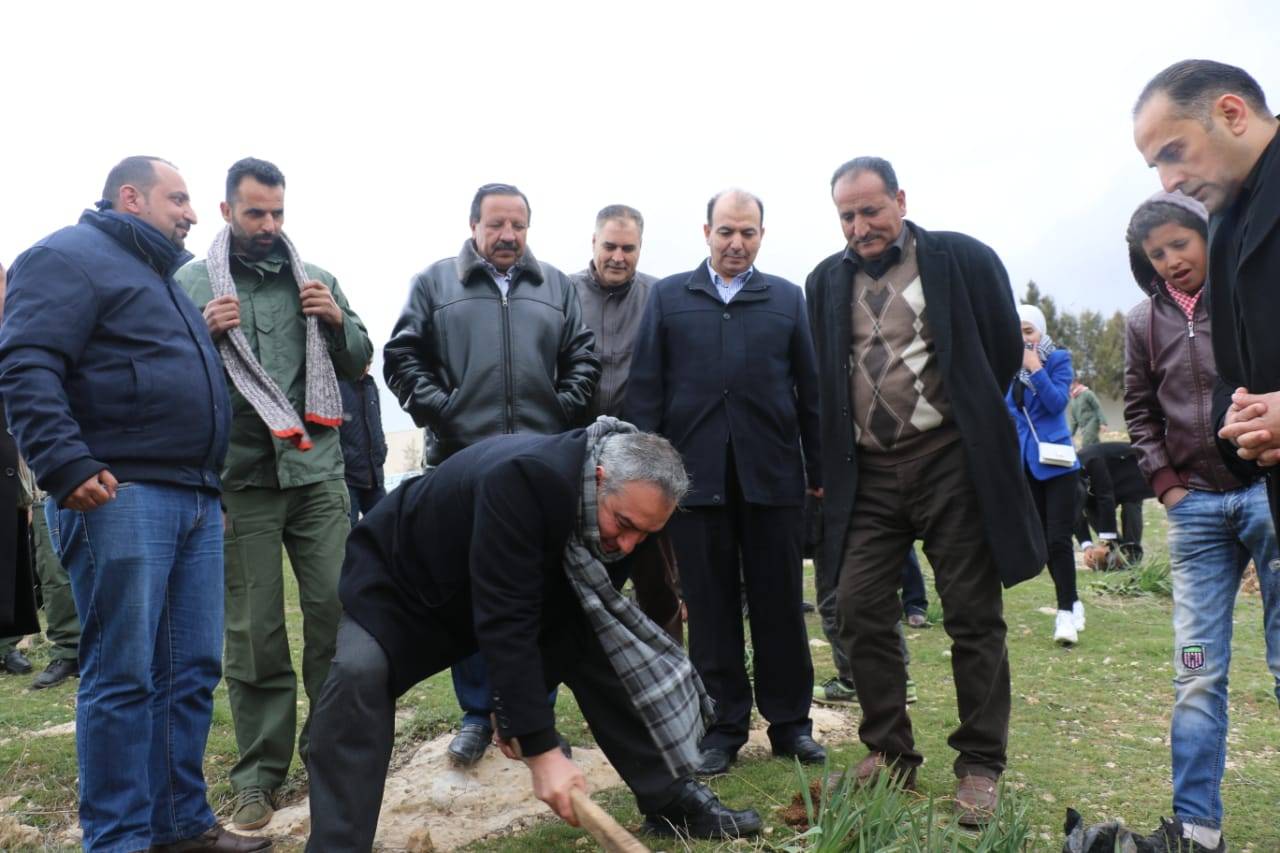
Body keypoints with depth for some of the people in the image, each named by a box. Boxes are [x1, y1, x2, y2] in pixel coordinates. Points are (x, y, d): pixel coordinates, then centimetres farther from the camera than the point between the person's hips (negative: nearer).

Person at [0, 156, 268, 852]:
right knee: (123, 677, -4)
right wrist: (67, 466, -23)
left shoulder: (162, 278, 27)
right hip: (118, 497, -8)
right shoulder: (70, 257, 0)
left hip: (195, 500, 9)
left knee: (192, 672, 8)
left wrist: (212, 482, 26)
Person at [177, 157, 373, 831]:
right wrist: (203, 333, -13)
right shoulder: (190, 282, 5)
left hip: (317, 471, 2)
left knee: (336, 609, 2)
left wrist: (338, 321, -3)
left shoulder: (314, 279, 13)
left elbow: (359, 363, 16)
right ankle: (259, 770, 17)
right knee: (253, 629, 3)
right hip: (240, 479, -2)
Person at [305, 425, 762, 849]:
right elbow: (506, 623, -42)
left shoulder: (622, 508, -17)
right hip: (402, 577, -5)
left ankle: (671, 801, 5)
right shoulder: (522, 479, -41)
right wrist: (541, 749, -40)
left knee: (597, 650, -8)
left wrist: (520, 712, -7)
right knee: (359, 675, -30)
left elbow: (570, 624, -6)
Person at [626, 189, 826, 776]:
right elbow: (645, 390, 4)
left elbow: (810, 390, 7)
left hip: (773, 477, 1)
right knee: (711, 608, 7)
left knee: (780, 605, 8)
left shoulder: (786, 298, 10)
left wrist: (818, 470, 3)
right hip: (697, 476, 0)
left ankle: (790, 722, 22)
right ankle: (724, 726, 19)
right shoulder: (669, 296, 9)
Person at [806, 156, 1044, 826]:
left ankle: (980, 766, 18)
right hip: (868, 472, 4)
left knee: (973, 619, 4)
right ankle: (889, 754, 19)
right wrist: (832, 463, 12)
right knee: (860, 612, 3)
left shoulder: (964, 260, -3)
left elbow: (1004, 350, 4)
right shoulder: (826, 281, 9)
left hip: (951, 464, -3)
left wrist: (965, 422, 10)